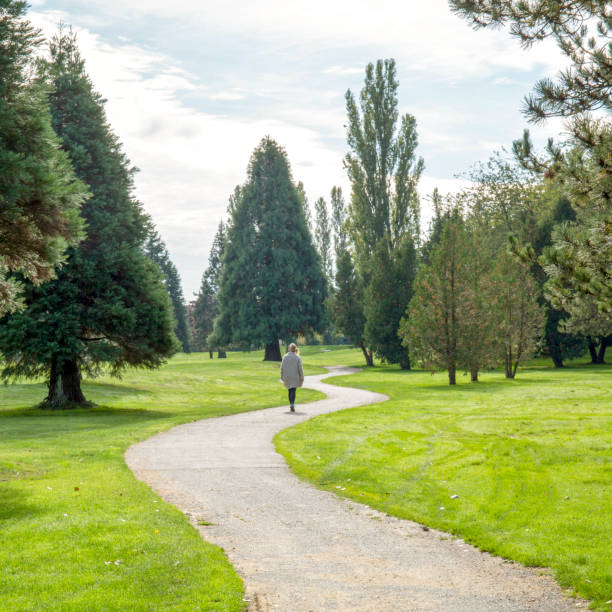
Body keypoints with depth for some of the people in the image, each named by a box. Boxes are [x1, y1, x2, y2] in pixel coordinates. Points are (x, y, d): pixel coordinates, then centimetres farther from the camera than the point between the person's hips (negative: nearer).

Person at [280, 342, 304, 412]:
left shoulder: (285, 357, -1)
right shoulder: (297, 358, -6)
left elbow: (282, 368, 0)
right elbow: (300, 369, -7)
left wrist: (282, 377, 9)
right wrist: (301, 378, 1)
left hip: (287, 377, 3)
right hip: (294, 377, -3)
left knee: (290, 391, 17)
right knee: (293, 391, -6)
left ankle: (291, 405, 20)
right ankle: (292, 404, -23)